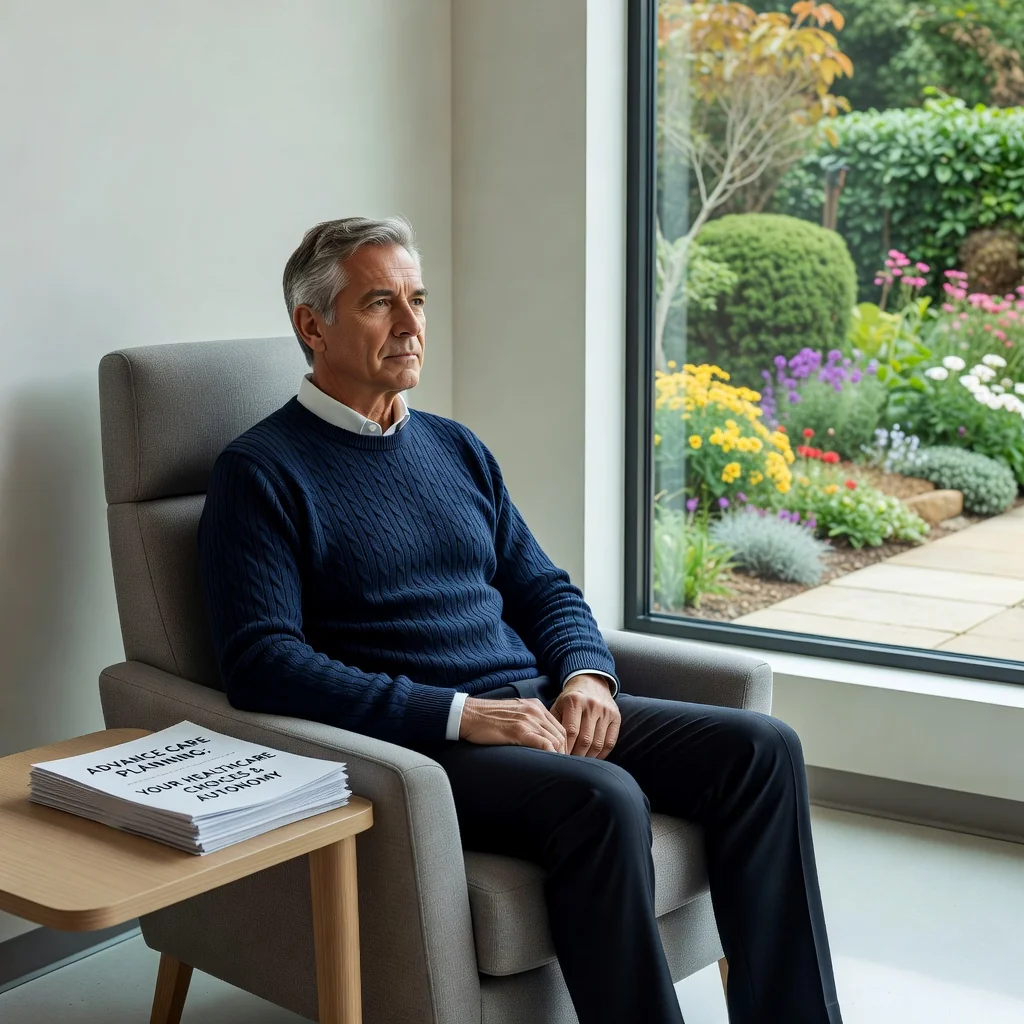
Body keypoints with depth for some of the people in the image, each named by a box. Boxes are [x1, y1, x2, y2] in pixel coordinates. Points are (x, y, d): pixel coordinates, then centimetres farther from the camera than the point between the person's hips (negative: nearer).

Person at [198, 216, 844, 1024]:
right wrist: (457, 713, -20)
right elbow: (262, 662, -13)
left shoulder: (455, 448, 20)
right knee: (602, 798, -34)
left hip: (535, 707, 7)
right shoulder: (261, 472, -2)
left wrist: (586, 674, -3)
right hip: (412, 743, -7)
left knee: (760, 748, -11)